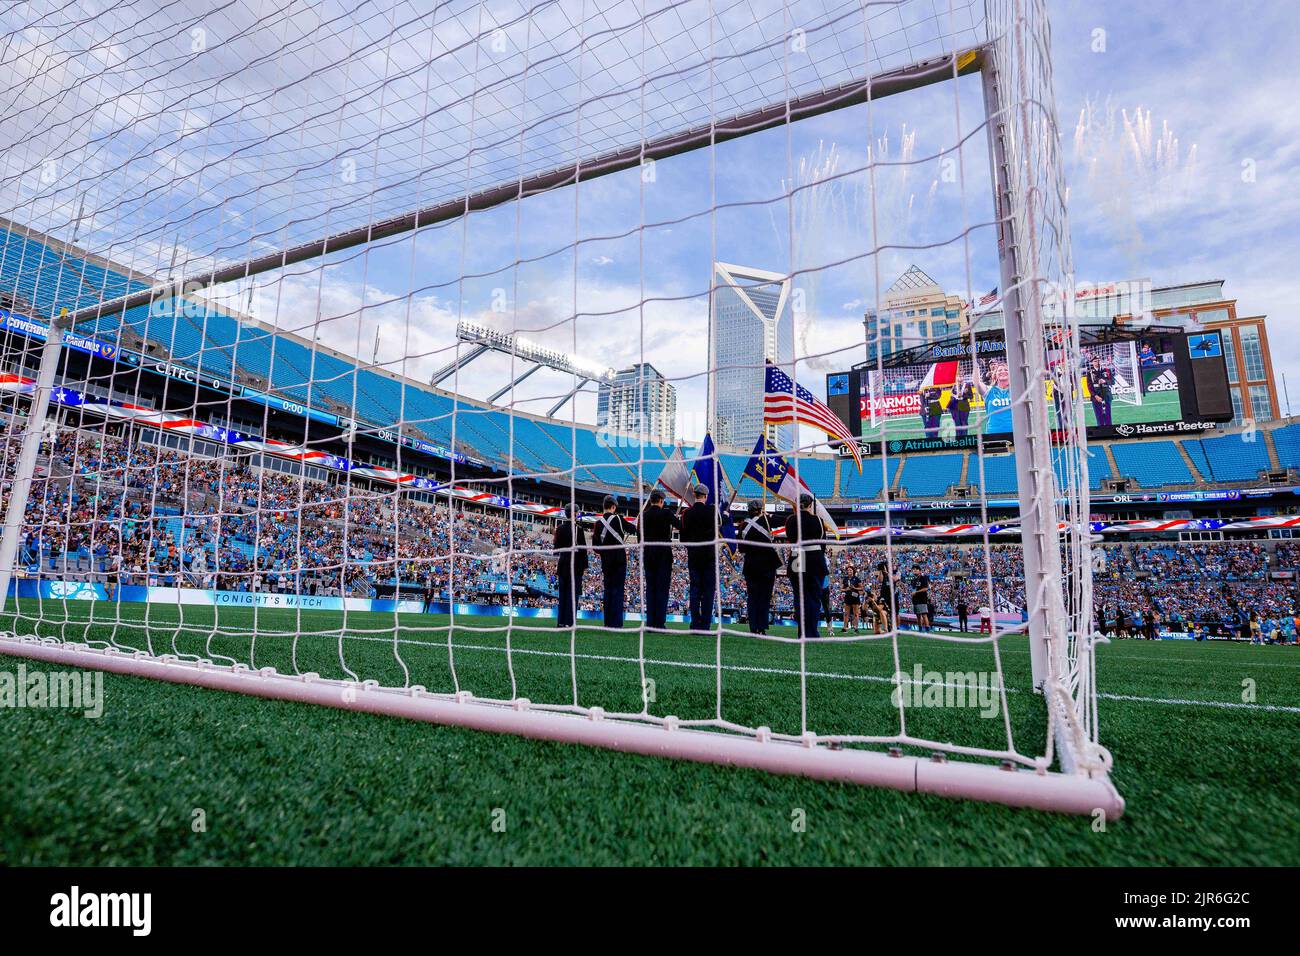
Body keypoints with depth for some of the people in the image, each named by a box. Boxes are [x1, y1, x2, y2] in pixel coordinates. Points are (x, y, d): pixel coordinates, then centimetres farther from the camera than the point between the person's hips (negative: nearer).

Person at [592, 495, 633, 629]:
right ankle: (616, 622, -6)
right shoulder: (618, 518, -8)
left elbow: (595, 546, 2)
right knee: (618, 589, -2)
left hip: (606, 560, 4)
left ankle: (608, 622, 11)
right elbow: (631, 529, 5)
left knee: (608, 589, 11)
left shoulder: (598, 522, 2)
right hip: (619, 558, -3)